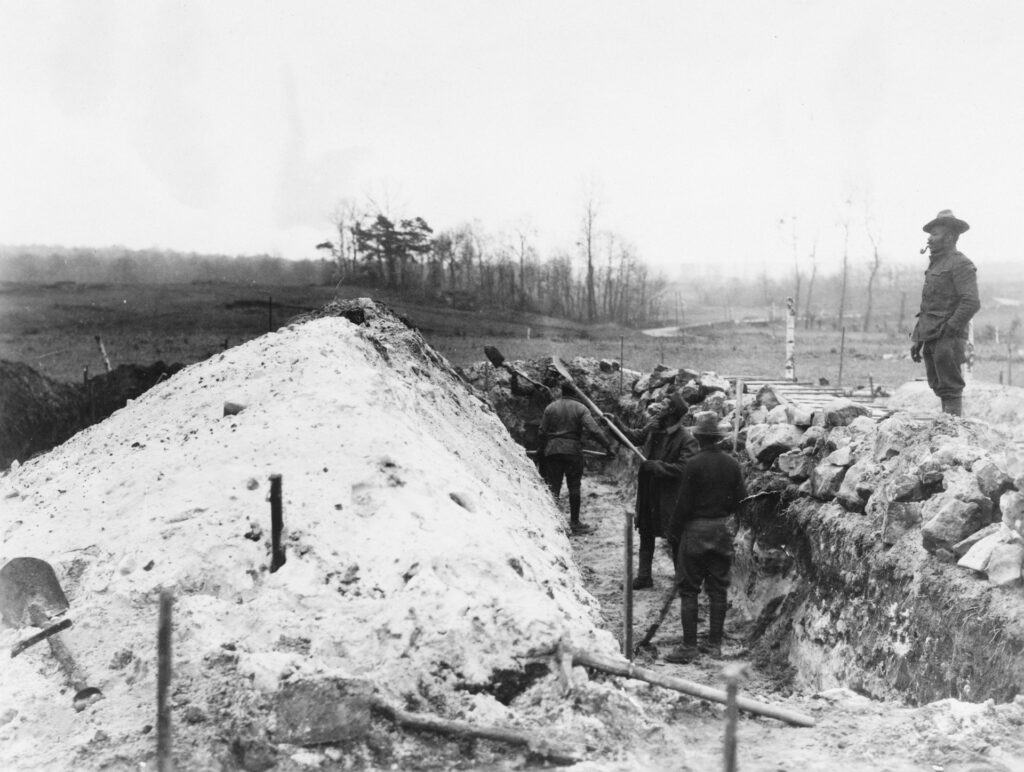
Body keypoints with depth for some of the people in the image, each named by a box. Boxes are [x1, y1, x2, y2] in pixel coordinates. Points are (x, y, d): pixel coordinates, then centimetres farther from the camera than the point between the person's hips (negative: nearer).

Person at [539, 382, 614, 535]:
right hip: (573, 451, -2)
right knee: (574, 488, 6)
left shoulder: (550, 408, 6)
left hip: (552, 452, 2)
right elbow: (593, 429, -11)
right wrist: (607, 445, -9)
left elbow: (542, 432, 7)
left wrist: (542, 448, 20)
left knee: (552, 486, 2)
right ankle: (574, 524, 12)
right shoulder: (580, 409, -1)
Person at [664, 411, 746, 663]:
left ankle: (689, 647, 1)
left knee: (688, 589, 2)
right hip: (723, 530, 5)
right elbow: (740, 499, 4)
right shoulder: (732, 464, 0)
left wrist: (674, 530, -2)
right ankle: (715, 643, 17)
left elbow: (684, 503, -13)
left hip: (696, 529, -5)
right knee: (718, 589, 12)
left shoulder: (694, 464, -15)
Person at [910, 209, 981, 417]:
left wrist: (948, 330, -18)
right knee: (940, 388, 11)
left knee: (950, 390, -8)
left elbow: (971, 303, -18)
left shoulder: (960, 264, -8)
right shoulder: (935, 264, 21)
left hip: (948, 339, -9)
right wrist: (918, 339, 18)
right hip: (931, 339, 9)